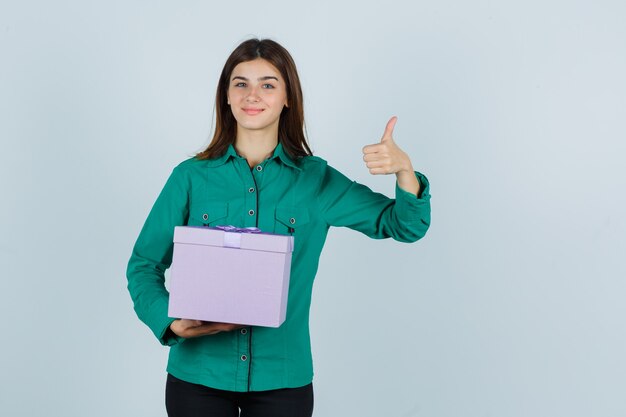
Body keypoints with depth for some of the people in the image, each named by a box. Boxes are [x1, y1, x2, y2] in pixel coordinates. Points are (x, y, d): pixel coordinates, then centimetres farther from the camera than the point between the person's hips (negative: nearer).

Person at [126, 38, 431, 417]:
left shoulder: (317, 179, 0)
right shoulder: (191, 176, -2)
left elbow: (405, 226, 1)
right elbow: (144, 264, 2)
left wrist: (404, 169, -19)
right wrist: (170, 321, -17)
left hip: (282, 378, 1)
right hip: (198, 375, 0)